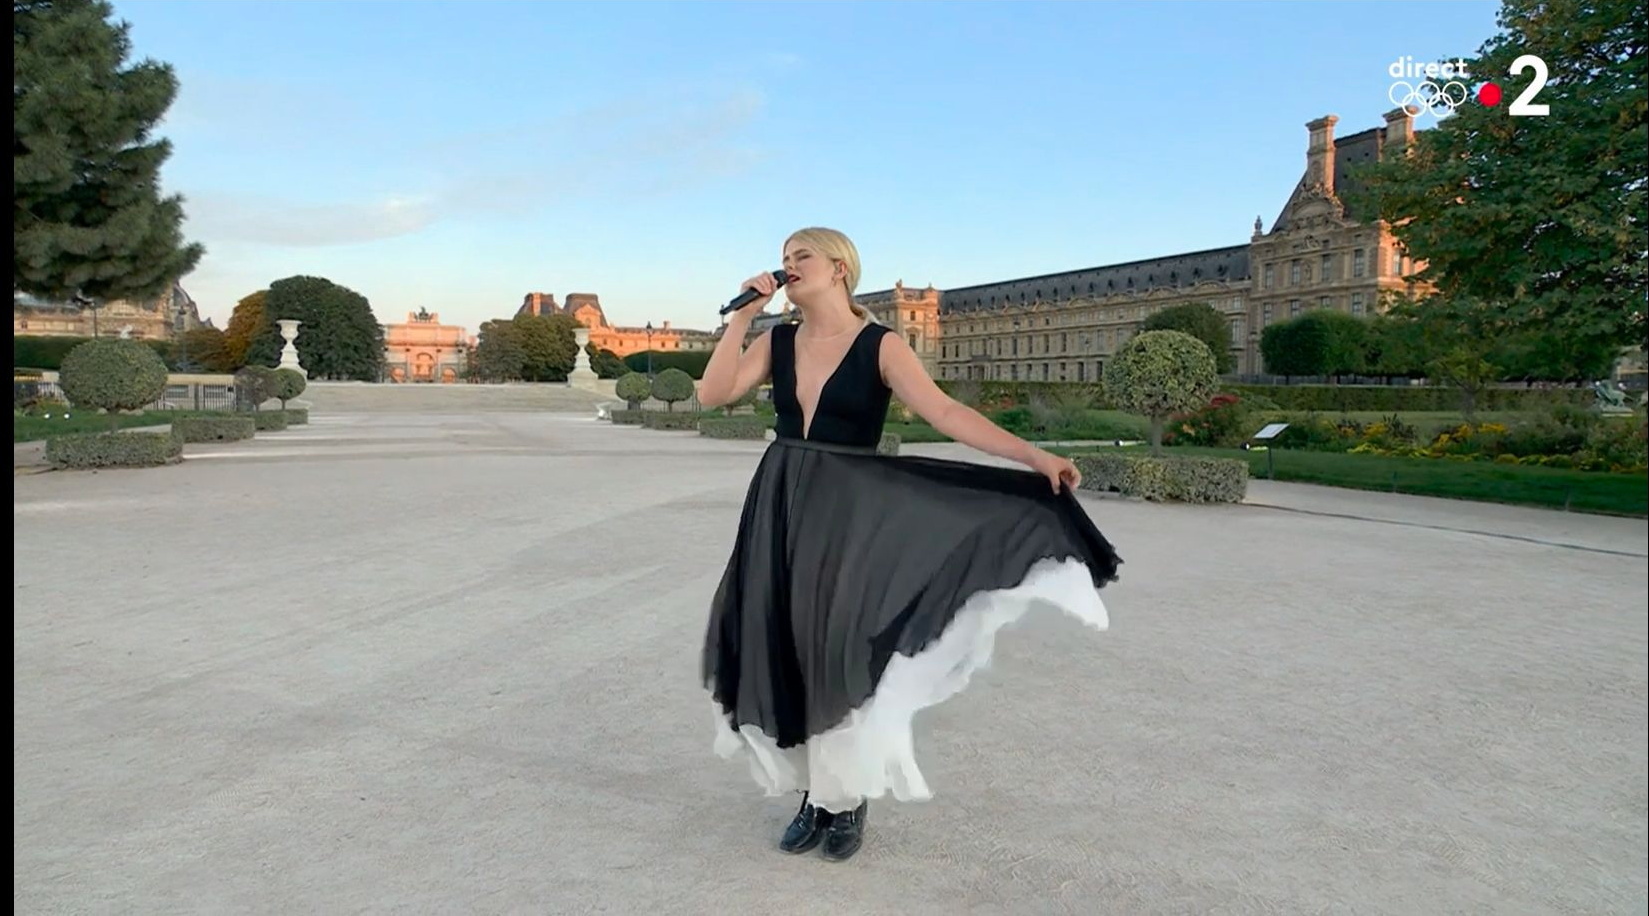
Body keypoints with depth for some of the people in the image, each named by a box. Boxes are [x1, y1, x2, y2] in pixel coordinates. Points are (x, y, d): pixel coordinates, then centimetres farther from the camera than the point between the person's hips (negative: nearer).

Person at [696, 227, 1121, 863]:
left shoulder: (881, 347, -6)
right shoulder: (776, 342, 7)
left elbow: (946, 412, -15)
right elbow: (711, 394, -3)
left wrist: (1036, 457, -25)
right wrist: (741, 317, -6)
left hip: (847, 512, -4)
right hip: (779, 510, 4)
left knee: (839, 648, -3)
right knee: (782, 649, 5)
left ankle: (849, 799, 17)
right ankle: (813, 793, 22)